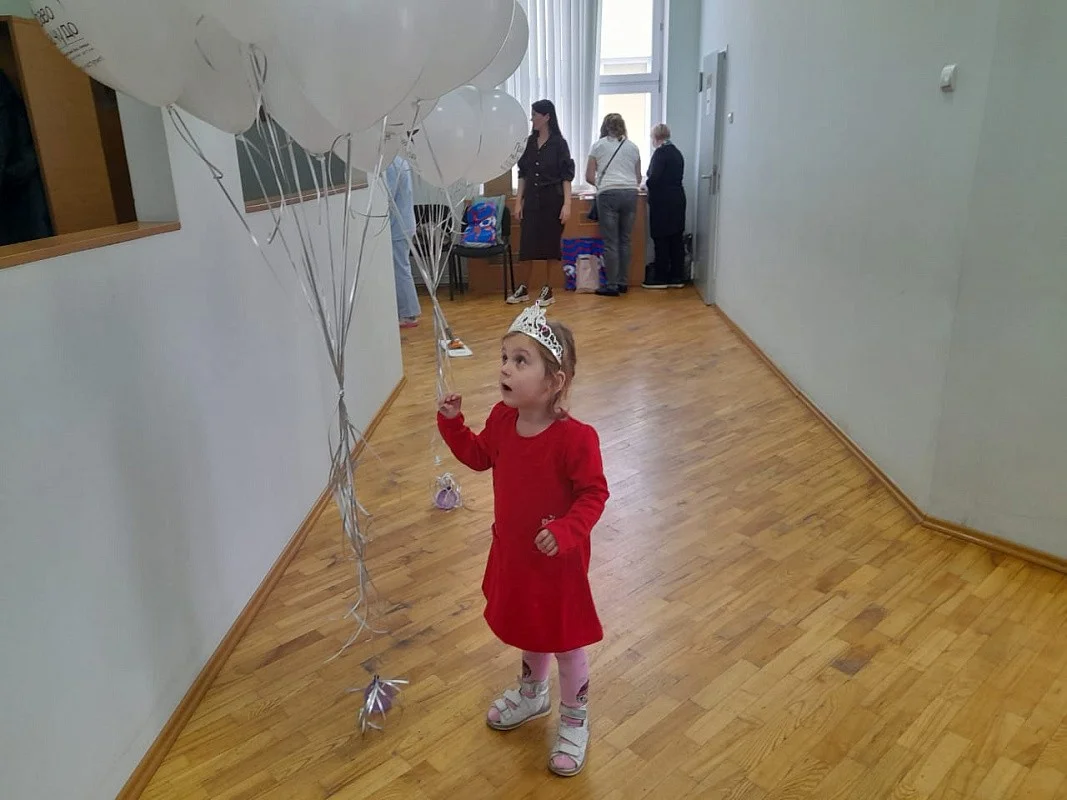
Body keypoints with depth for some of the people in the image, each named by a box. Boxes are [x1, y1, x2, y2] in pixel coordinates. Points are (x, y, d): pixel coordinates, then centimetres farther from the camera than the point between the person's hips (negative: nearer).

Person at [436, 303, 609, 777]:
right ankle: (533, 694, 55)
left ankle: (574, 722, 38)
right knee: (526, 628, 28)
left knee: (565, 639, 14)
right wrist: (452, 423, -5)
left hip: (557, 557, -6)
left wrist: (566, 531, -34)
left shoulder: (574, 437, -29)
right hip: (512, 550, 7)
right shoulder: (502, 418, -9)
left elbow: (594, 493, -21)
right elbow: (480, 456, 8)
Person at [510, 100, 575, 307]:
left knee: (551, 244, 2)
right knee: (526, 244, 2)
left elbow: (567, 176, -7)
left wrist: (567, 204, -14)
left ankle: (548, 290, 11)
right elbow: (523, 175, 11)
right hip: (531, 199, 4)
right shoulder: (529, 142, 8)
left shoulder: (559, 143, -5)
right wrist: (519, 201, 6)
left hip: (552, 199, -4)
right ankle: (523, 288, 13)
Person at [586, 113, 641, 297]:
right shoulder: (633, 147, 16)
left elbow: (589, 176, 8)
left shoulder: (599, 145, 8)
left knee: (610, 242, -2)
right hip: (630, 194, 3)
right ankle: (623, 283, 14)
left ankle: (612, 286, -1)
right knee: (625, 241, 9)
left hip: (608, 194, -3)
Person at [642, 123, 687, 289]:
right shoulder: (677, 153, 13)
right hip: (678, 199, 8)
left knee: (661, 241, -2)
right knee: (676, 239, 9)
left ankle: (660, 278, 3)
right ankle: (677, 278, 13)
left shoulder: (660, 153, -12)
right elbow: (676, 177, 14)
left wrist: (646, 184, 3)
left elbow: (654, 178, -18)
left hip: (662, 202, -8)